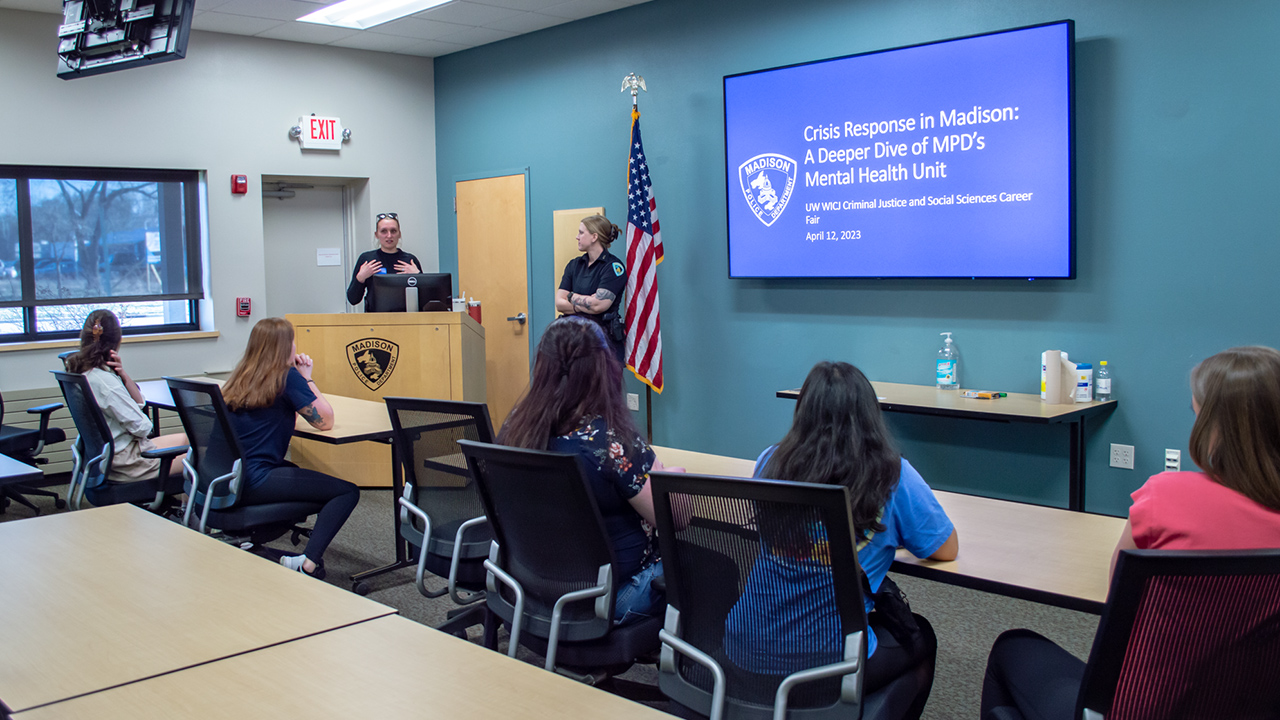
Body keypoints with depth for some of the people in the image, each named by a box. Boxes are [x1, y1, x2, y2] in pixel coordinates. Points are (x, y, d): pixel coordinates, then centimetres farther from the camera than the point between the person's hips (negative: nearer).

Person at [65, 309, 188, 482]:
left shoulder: (83, 374, 4)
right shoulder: (106, 382, -26)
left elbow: (140, 403, 7)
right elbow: (142, 427, -21)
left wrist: (123, 375, -9)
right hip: (125, 463, -9)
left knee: (184, 439, 21)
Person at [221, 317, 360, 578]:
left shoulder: (241, 377, 14)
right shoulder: (288, 377, -8)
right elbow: (324, 421, -6)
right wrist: (307, 378, 4)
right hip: (252, 482, -9)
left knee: (298, 472, 37)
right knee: (347, 491, -5)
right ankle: (308, 562, -21)